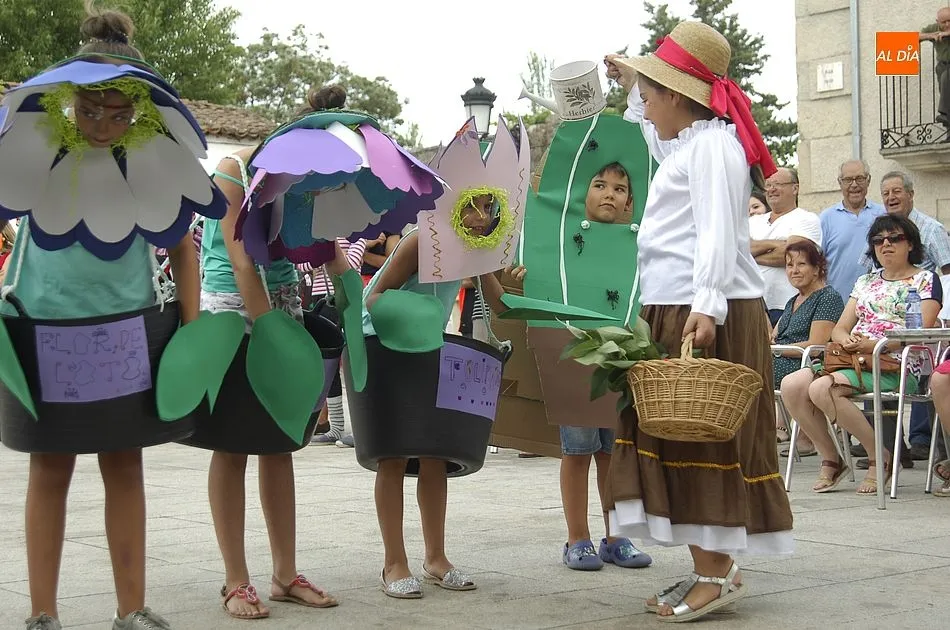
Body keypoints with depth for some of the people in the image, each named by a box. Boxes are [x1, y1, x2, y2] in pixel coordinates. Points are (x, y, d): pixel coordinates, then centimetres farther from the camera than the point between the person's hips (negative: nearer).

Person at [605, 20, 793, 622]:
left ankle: (717, 572, -6)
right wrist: (632, 84, 51)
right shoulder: (686, 144, 22)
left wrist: (707, 305, -31)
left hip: (706, 317, -10)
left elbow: (717, 232, -21)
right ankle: (710, 569, 11)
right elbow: (659, 138, 48)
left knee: (704, 440, -9)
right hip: (675, 314, 10)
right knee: (678, 439, 7)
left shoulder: (712, 144, -9)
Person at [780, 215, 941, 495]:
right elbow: (839, 328, 19)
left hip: (896, 366, -7)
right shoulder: (865, 282, 25)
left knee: (822, 388, -31)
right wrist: (846, 340, -7)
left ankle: (880, 458, -16)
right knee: (791, 385, -19)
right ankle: (830, 460, -7)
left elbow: (921, 330, -8)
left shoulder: (925, 279, 7)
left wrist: (874, 344, -19)